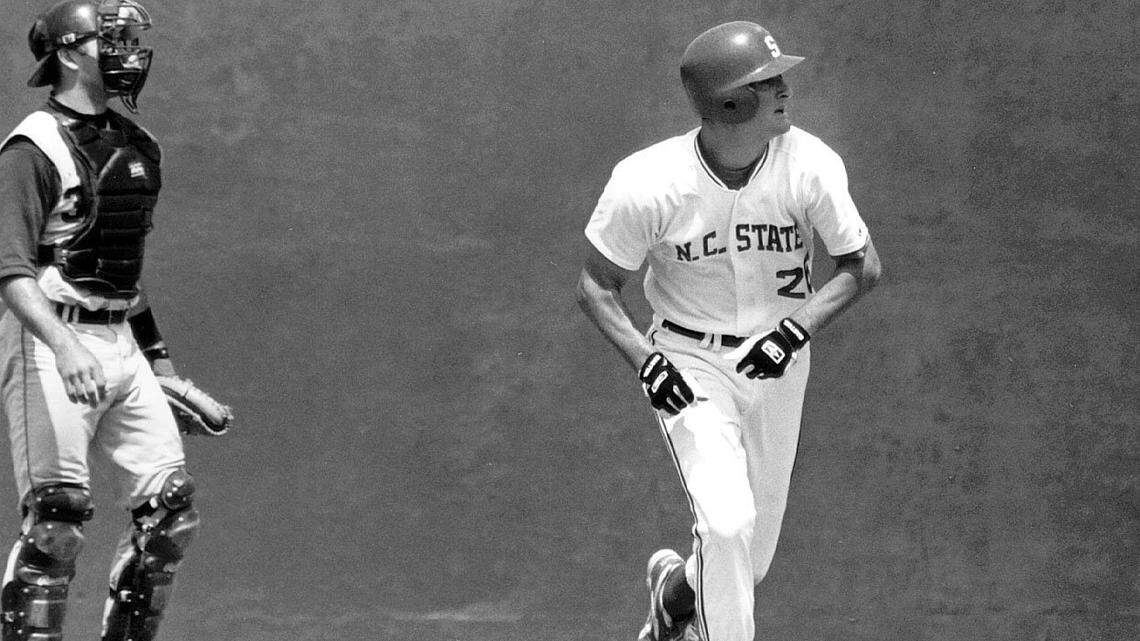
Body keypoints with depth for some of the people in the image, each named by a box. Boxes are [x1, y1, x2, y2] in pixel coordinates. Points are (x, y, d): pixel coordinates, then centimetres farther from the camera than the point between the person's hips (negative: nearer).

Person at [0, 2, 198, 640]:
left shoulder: (136, 145, 15)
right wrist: (63, 346, -34)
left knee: (172, 508, 1)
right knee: (57, 518, -9)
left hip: (120, 344, 8)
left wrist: (157, 351, 23)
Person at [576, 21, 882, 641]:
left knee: (753, 551, 12)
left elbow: (862, 266, -6)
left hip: (777, 361, 3)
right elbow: (597, 287, -8)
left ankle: (677, 584, 46)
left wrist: (797, 328, -20)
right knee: (728, 524, -22)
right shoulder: (646, 185, -22)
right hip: (689, 364, -3)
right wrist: (645, 359, -23)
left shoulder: (811, 166, -18)